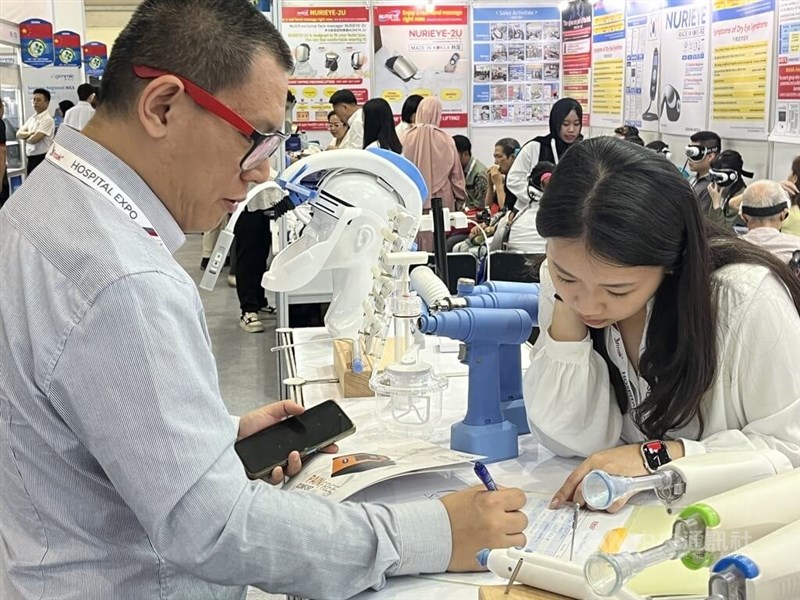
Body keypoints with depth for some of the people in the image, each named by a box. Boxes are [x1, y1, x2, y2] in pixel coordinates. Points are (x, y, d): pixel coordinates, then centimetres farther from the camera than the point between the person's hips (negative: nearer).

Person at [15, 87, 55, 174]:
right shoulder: (32, 118, 14)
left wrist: (25, 138, 1)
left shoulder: (47, 119, -14)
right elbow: (18, 134, 9)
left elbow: (34, 139, -20)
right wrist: (30, 133, -10)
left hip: (41, 158, -9)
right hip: (31, 158, 9)